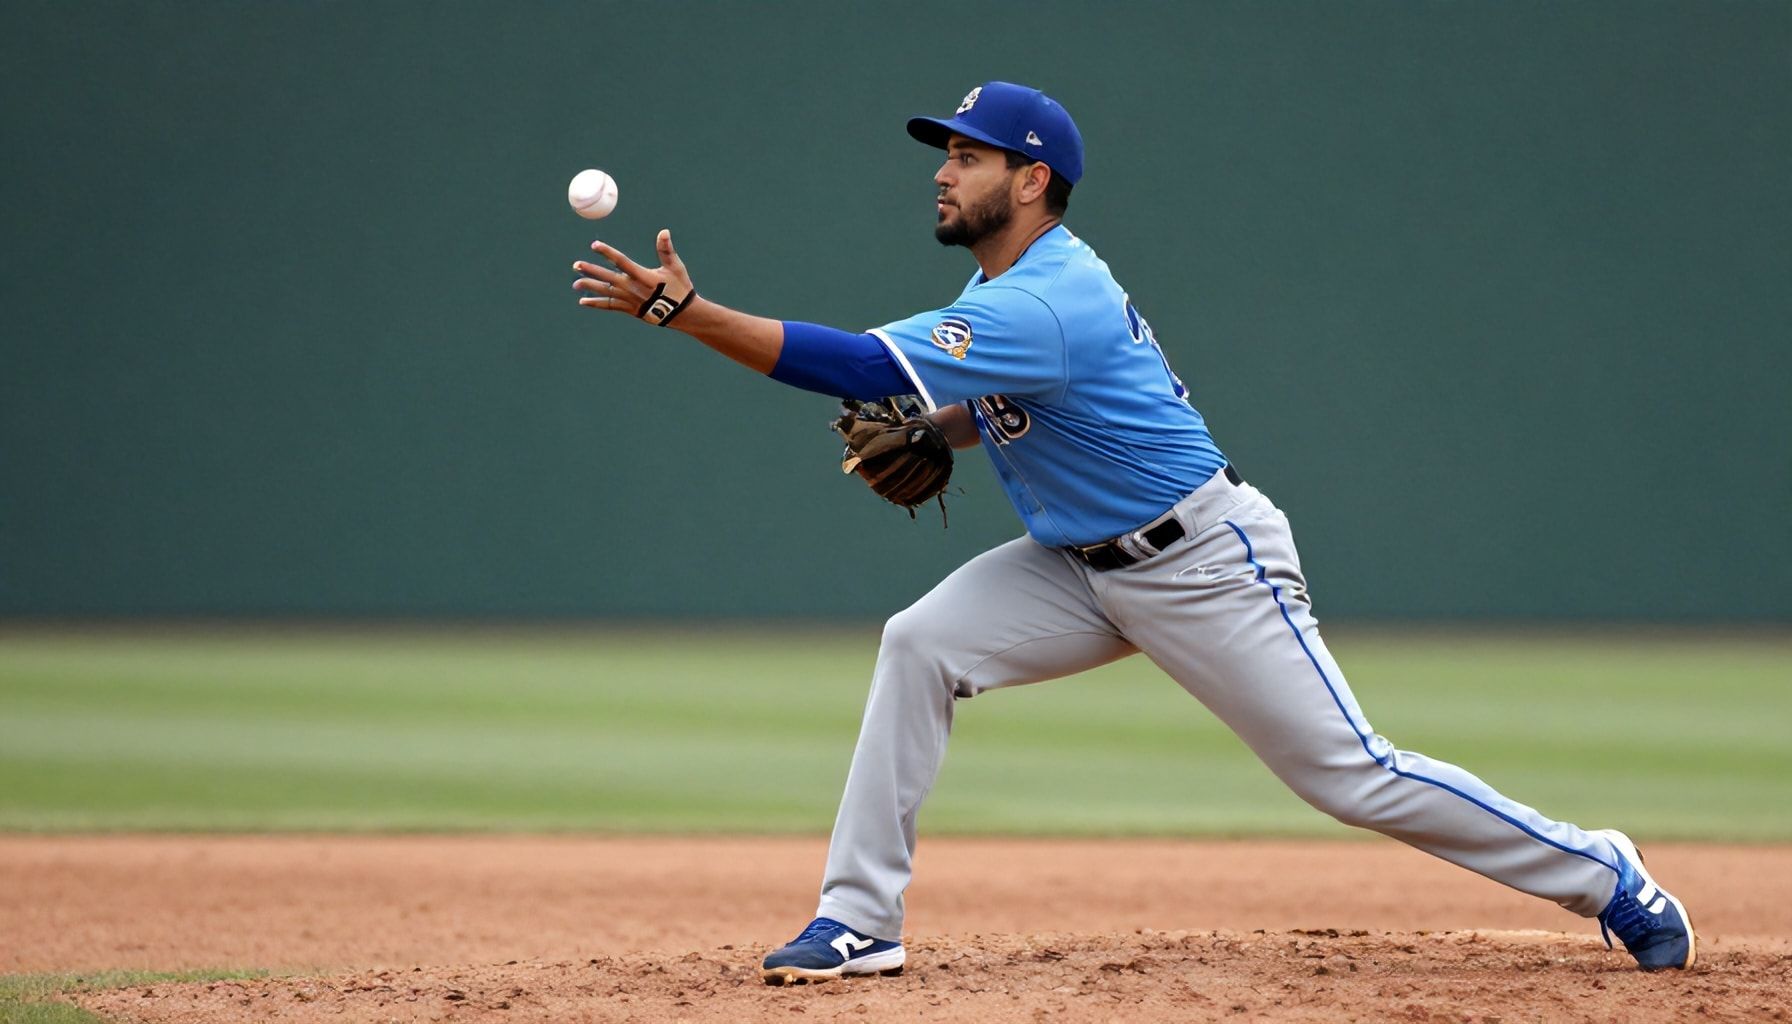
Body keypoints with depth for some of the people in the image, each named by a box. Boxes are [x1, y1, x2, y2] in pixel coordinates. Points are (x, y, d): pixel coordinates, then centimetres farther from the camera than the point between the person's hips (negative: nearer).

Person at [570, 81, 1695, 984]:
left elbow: (864, 367, -36)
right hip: (1087, 565, 9)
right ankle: (860, 920, -7)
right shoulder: (1034, 279, 2)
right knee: (919, 646, -9)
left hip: (1209, 569, -9)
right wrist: (931, 429, 0)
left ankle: (1603, 876, 11)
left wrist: (682, 310, -39)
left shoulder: (1043, 306, -29)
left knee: (1352, 775, -5)